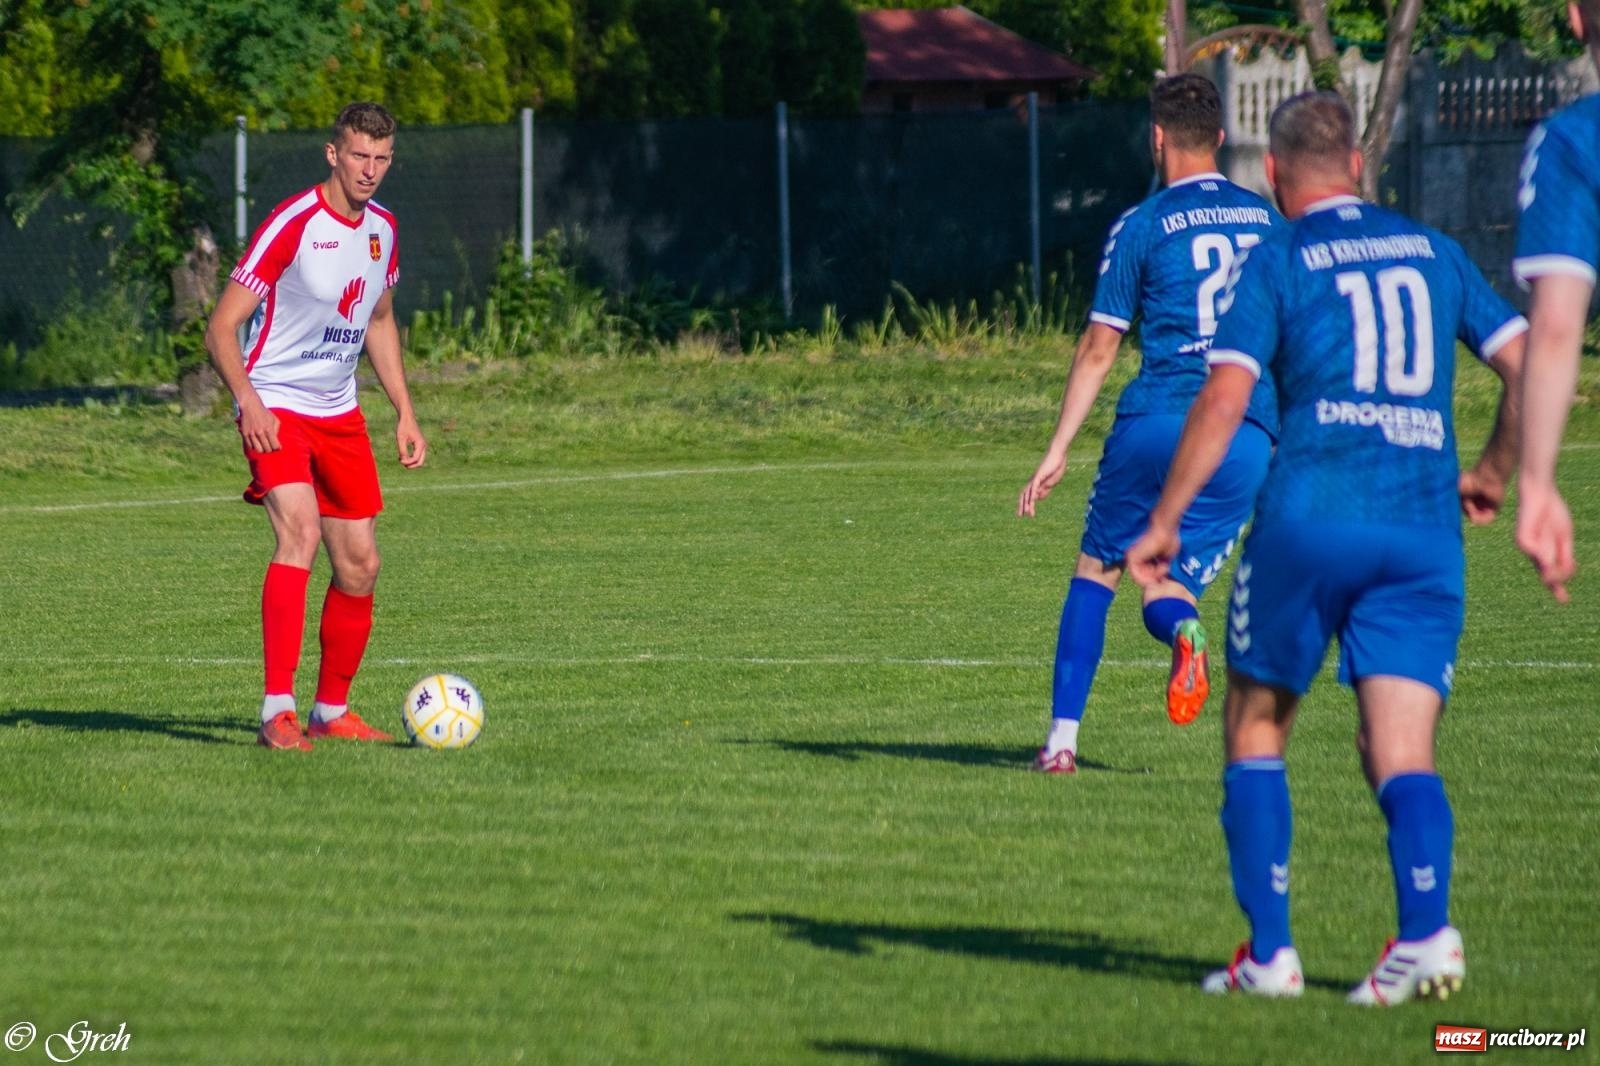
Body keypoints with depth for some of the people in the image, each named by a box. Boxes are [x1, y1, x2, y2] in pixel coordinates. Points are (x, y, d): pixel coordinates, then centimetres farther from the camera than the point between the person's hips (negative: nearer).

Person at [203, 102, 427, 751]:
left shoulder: (382, 229, 6)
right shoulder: (292, 224, -16)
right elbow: (222, 327, -15)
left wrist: (405, 413, 16)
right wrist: (248, 401, -29)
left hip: (339, 414, 7)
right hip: (276, 407, -7)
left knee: (360, 566, 7)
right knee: (300, 531, -27)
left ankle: (332, 711, 24)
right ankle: (277, 714, -31)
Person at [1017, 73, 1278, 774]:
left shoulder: (1142, 226, 2)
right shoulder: (1267, 221, 14)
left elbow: (1098, 348, 1)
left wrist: (1058, 451, 4)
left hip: (1155, 423, -2)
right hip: (1248, 439, 3)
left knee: (1095, 572, 15)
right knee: (1167, 591, 10)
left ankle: (1062, 738, 8)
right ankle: (1182, 626, -28)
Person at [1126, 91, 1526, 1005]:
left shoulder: (1278, 262, 3)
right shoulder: (1434, 252, 15)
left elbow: (1225, 397, -8)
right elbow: (1529, 363, 13)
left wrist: (1165, 521, -3)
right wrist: (1495, 475, 27)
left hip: (1311, 516, -3)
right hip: (1424, 530, 3)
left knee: (1256, 733, 13)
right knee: (1402, 755, 0)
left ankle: (1270, 952, 6)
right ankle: (1427, 930, -25)